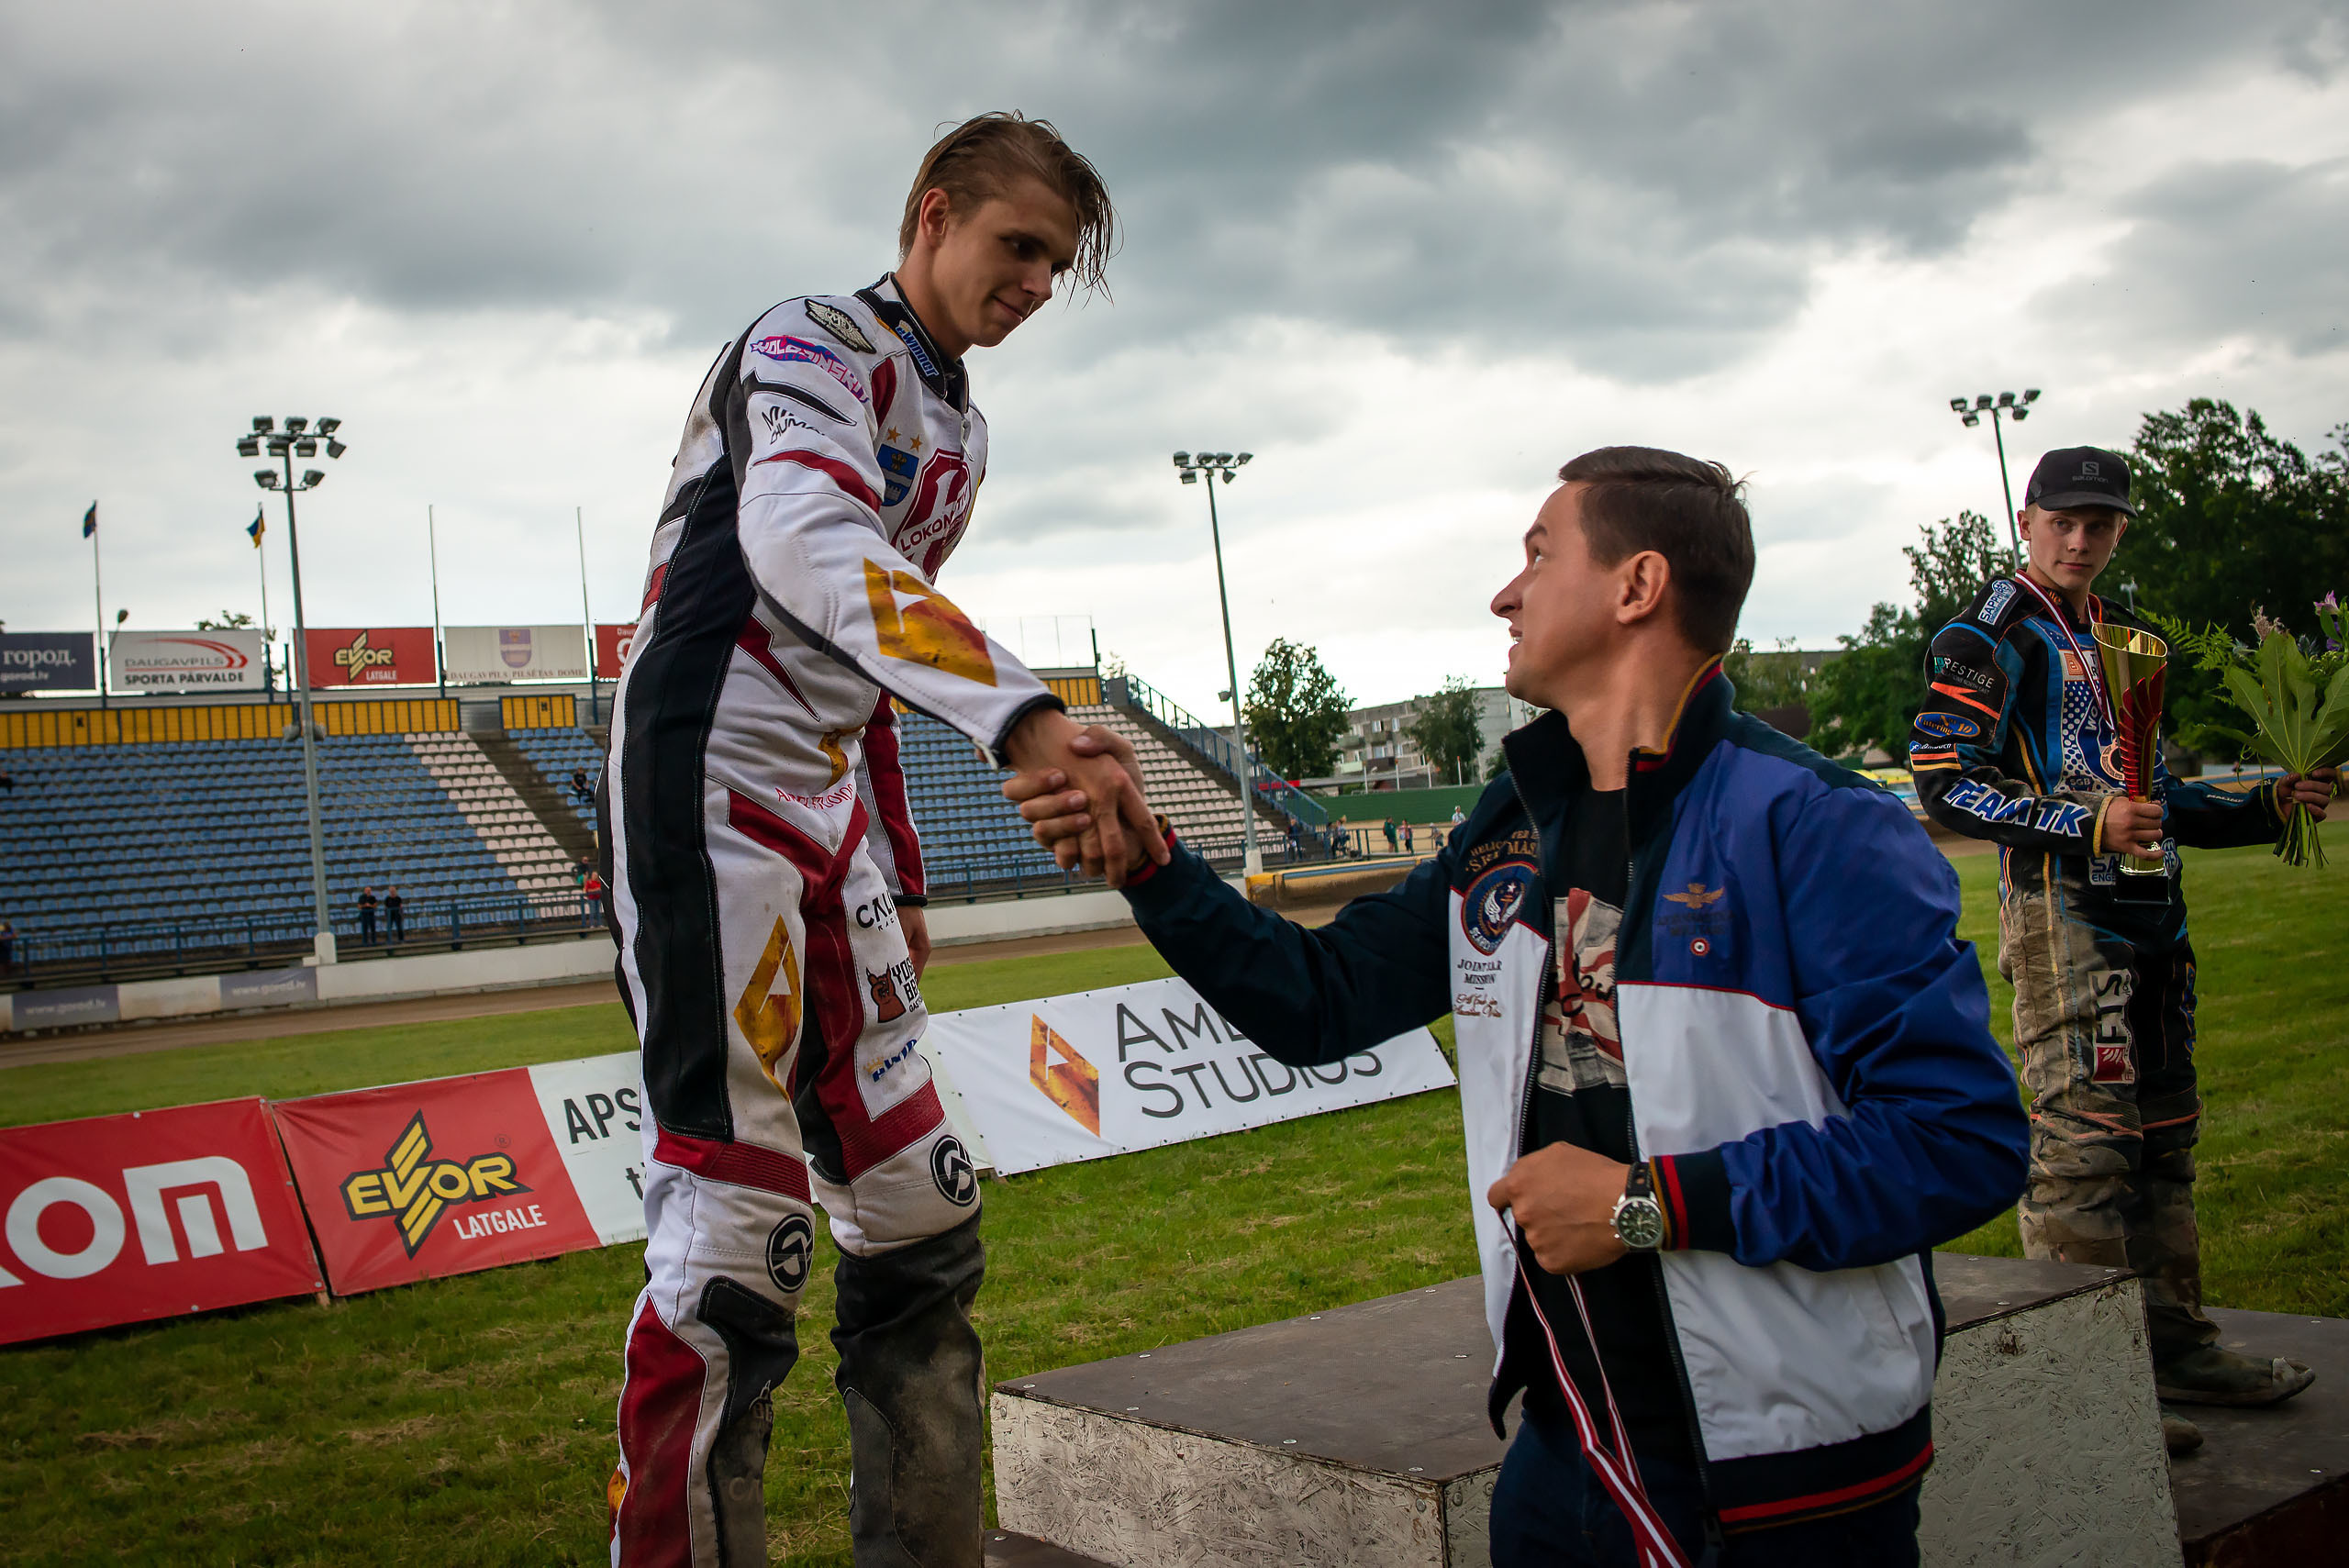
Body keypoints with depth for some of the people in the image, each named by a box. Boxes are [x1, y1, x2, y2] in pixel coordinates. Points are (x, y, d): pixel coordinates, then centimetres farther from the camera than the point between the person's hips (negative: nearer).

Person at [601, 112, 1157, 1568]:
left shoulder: (955, 429, 19)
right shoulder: (810, 346, -8)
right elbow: (807, 543, -30)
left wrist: (901, 878, 19)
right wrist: (1026, 717, -42)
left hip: (827, 817, 9)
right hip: (709, 789, -9)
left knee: (917, 1214, 11)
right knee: (737, 1233, -12)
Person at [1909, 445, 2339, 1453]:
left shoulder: (2122, 640, 22)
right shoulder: (1989, 637, -5)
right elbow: (1945, 780, -15)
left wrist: (2269, 807, 16)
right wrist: (2087, 825, -22)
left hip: (2149, 915, 9)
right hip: (2061, 915, -9)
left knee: (2162, 1134, 13)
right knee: (2081, 1143, -10)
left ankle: (2172, 1342, 24)